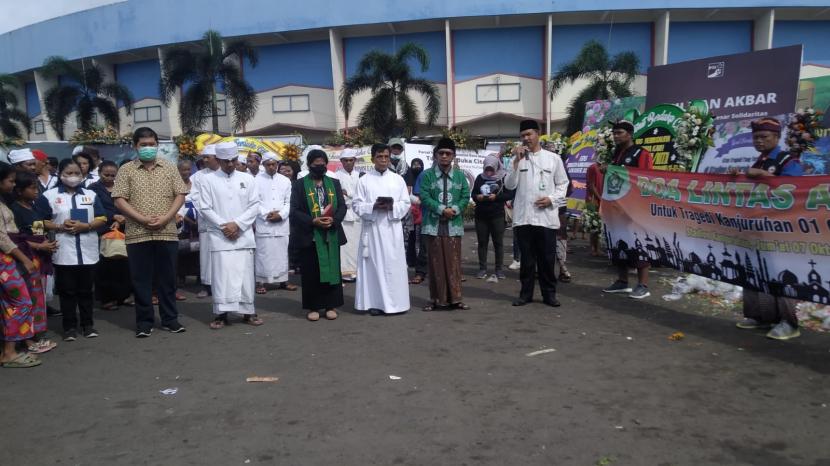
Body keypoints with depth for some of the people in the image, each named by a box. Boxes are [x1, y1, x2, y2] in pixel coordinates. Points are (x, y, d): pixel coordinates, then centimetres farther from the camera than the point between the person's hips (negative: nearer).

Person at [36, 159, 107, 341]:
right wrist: (60, 227, -15)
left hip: (88, 251, 2)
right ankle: (70, 326, 14)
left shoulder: (91, 194, 8)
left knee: (86, 290, 10)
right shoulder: (49, 196, 2)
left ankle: (88, 323, 20)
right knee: (67, 291, 5)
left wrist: (86, 226, -11)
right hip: (63, 253, -2)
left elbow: (102, 219, 5)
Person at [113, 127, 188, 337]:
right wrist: (143, 219, -14)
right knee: (141, 280, 5)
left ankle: (170, 318, 18)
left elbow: (180, 196, 3)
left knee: (167, 278, 8)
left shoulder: (170, 168, 7)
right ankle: (144, 322, 14)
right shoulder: (126, 170, 3)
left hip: (167, 233, 1)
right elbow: (119, 200, -3)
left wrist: (165, 218, -11)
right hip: (137, 235, -1)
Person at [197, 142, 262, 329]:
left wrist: (237, 224, -8)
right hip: (220, 236, -1)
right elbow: (205, 209, 0)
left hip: (244, 235, 2)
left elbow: (254, 206, 3)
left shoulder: (247, 178, 8)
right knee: (221, 275, -3)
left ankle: (248, 312, 12)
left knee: (245, 274, 3)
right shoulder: (208, 180, 4)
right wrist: (223, 226, -10)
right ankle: (221, 313, 5)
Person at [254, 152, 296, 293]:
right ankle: (260, 282, 5)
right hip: (263, 223, -3)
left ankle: (283, 280, 14)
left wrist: (281, 215, -9)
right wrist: (266, 214, -14)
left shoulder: (285, 181, 9)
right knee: (263, 253, -2)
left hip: (282, 223, 3)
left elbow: (289, 202, 7)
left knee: (282, 253, 6)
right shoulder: (257, 180, 1)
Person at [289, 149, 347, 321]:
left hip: (331, 235, 2)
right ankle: (313, 307, 12)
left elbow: (342, 206, 5)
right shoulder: (299, 185, 1)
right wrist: (313, 221, -18)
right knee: (311, 273, 2)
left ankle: (331, 305, 15)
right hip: (308, 236, -2)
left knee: (332, 270, 5)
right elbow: (294, 211, -5)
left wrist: (333, 219, -14)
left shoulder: (334, 183, 10)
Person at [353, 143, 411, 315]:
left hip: (392, 229, 1)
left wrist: (392, 207, -14)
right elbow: (356, 205, 0)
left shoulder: (398, 179, 7)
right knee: (373, 265, 1)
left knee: (394, 265, 2)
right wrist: (373, 207, -16)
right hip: (371, 229, -1)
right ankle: (375, 302, 8)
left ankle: (394, 302, 11)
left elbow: (406, 204, 5)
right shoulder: (364, 180, 3)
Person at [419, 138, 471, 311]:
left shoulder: (460, 176, 10)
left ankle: (454, 298, 10)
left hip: (453, 225, 2)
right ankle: (436, 299, 9)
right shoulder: (427, 175, 3)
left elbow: (466, 196, 5)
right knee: (435, 262, 2)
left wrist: (454, 209, -13)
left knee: (453, 262, 4)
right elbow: (424, 197, -6)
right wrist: (442, 209, -16)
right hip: (433, 225, -2)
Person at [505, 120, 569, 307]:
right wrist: (516, 161, -9)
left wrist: (552, 199, -7)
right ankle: (526, 293, 17)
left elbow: (563, 184, 10)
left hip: (546, 216, 0)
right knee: (526, 258, 7)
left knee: (547, 258, 4)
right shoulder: (517, 158, 8)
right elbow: (509, 185, -1)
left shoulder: (553, 158, 7)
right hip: (523, 217, 1)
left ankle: (549, 293, 16)